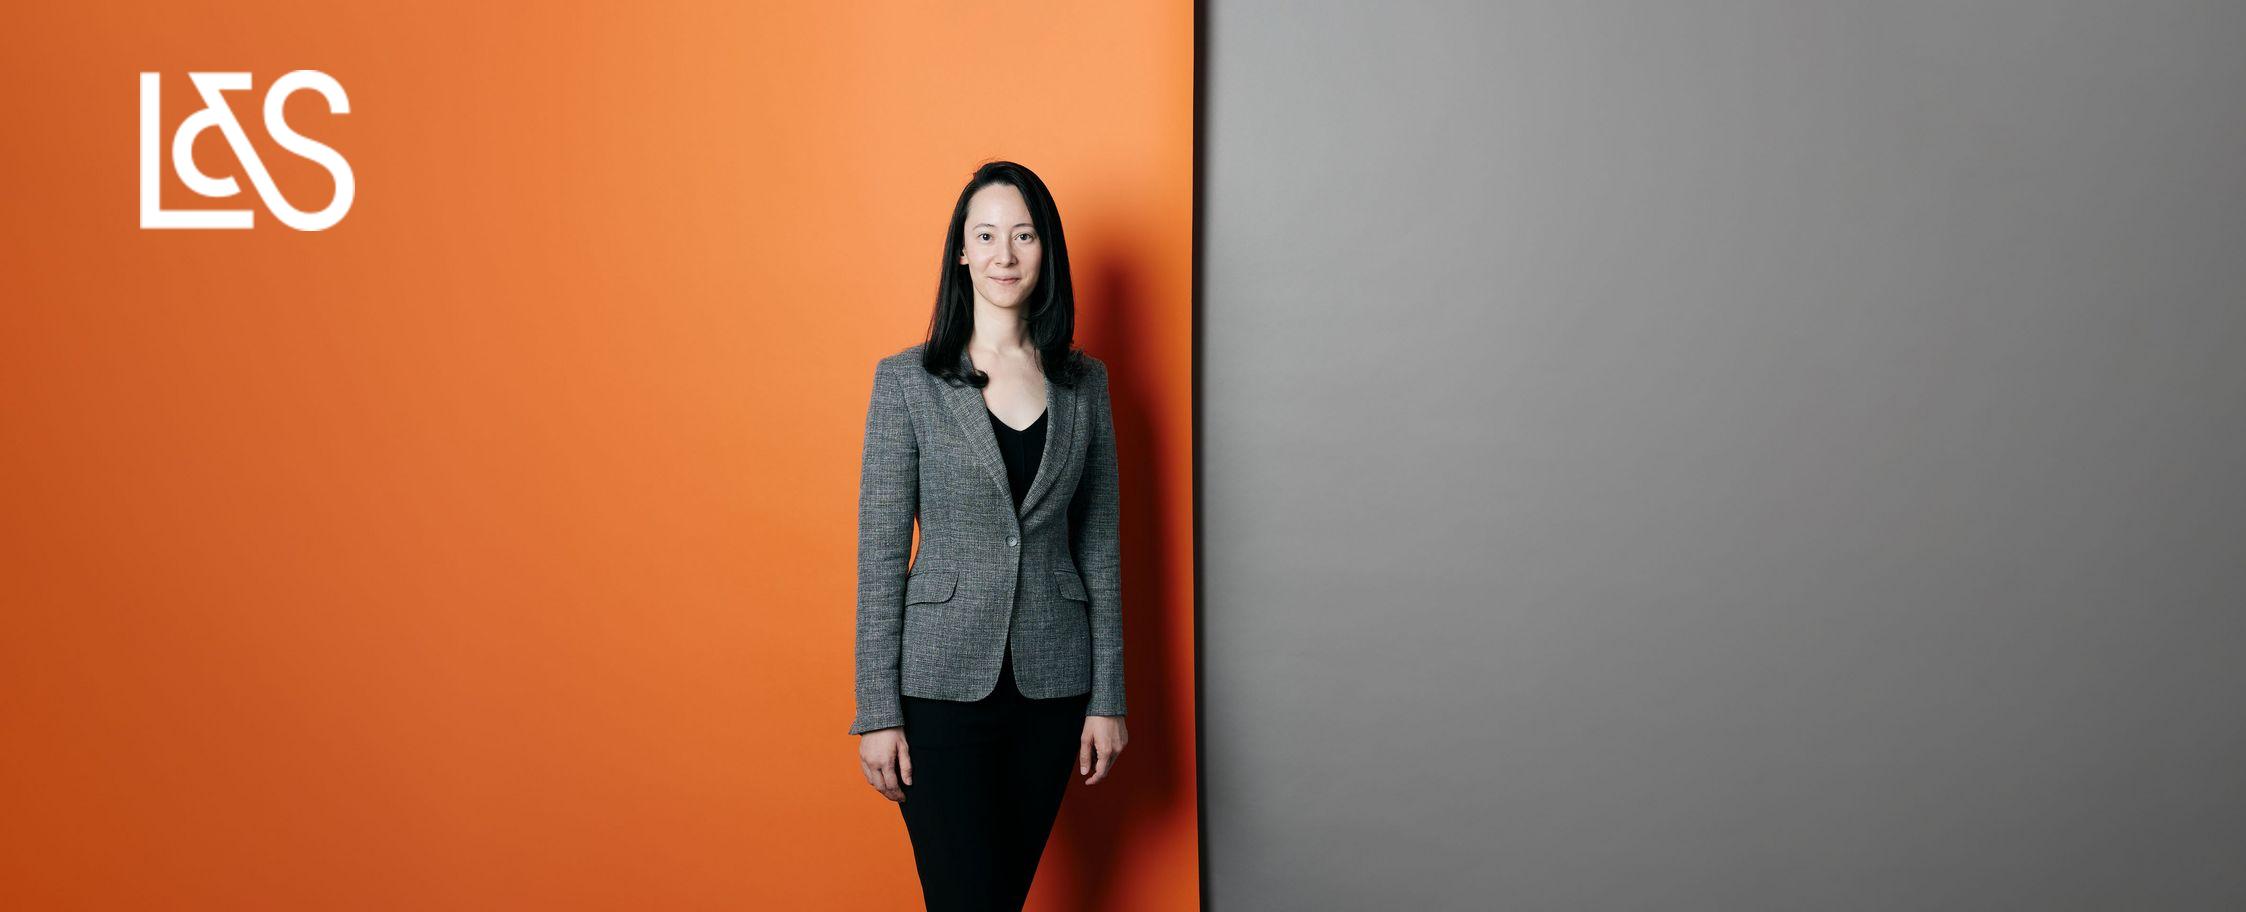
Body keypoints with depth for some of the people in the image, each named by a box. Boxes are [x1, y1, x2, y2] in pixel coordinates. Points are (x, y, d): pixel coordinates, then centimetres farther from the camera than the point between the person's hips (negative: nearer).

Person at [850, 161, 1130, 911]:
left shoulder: (1083, 384, 4)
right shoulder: (907, 381, -4)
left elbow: (1099, 547, 7)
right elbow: (881, 551, -4)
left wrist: (1107, 696, 4)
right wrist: (877, 710, -6)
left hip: (1051, 686, 3)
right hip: (943, 684, -3)